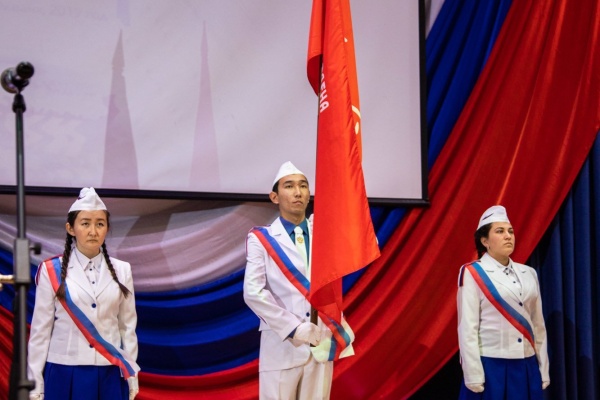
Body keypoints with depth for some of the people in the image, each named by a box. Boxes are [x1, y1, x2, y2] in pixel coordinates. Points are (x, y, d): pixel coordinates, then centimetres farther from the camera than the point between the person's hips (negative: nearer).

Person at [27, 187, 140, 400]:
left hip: (110, 374, 2)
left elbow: (128, 326, 9)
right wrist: (35, 383, -1)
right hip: (65, 374, -2)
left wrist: (131, 375, 7)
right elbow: (40, 329, 0)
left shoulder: (121, 271, 4)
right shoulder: (52, 271, -3)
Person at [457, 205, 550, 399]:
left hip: (526, 367, 5)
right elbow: (467, 328, -9)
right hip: (491, 366, -5)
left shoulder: (529, 274, 11)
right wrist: (474, 376, -14)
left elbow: (538, 325, 12)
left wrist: (543, 369, 9)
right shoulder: (473, 274, -4)